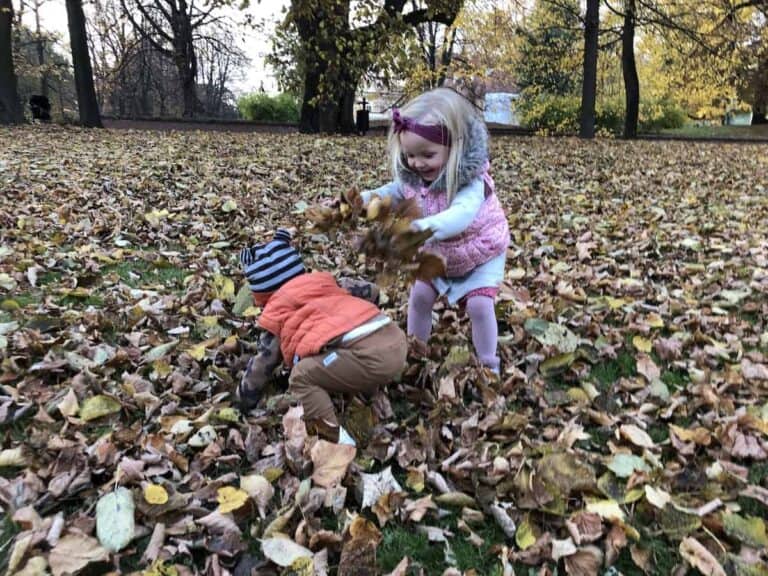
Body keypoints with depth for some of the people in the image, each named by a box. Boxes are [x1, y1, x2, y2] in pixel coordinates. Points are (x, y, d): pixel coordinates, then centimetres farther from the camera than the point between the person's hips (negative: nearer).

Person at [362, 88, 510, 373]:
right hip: (437, 255, 6)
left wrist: (425, 227, -76)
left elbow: (461, 215, -58)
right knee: (419, 296, 3)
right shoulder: (412, 177, -17)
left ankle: (488, 364, 9)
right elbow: (395, 193, 6)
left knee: (479, 305, -12)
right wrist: (368, 198, -14)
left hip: (480, 254, -5)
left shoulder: (470, 180, -37)